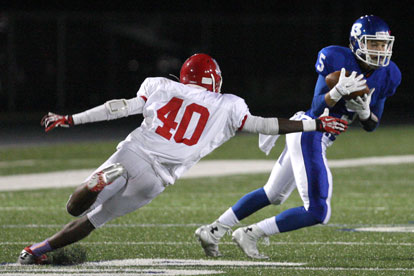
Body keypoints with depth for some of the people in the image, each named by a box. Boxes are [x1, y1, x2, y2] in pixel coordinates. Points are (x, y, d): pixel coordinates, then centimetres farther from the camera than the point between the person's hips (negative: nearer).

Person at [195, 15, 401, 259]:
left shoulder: (387, 76, 2)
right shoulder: (337, 60, -17)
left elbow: (372, 125, 7)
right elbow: (318, 108, -18)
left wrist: (365, 111, -15)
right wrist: (338, 92, -37)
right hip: (309, 136, -9)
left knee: (272, 195, 21)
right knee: (318, 212, -10)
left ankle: (213, 230, 30)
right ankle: (250, 235, 0)